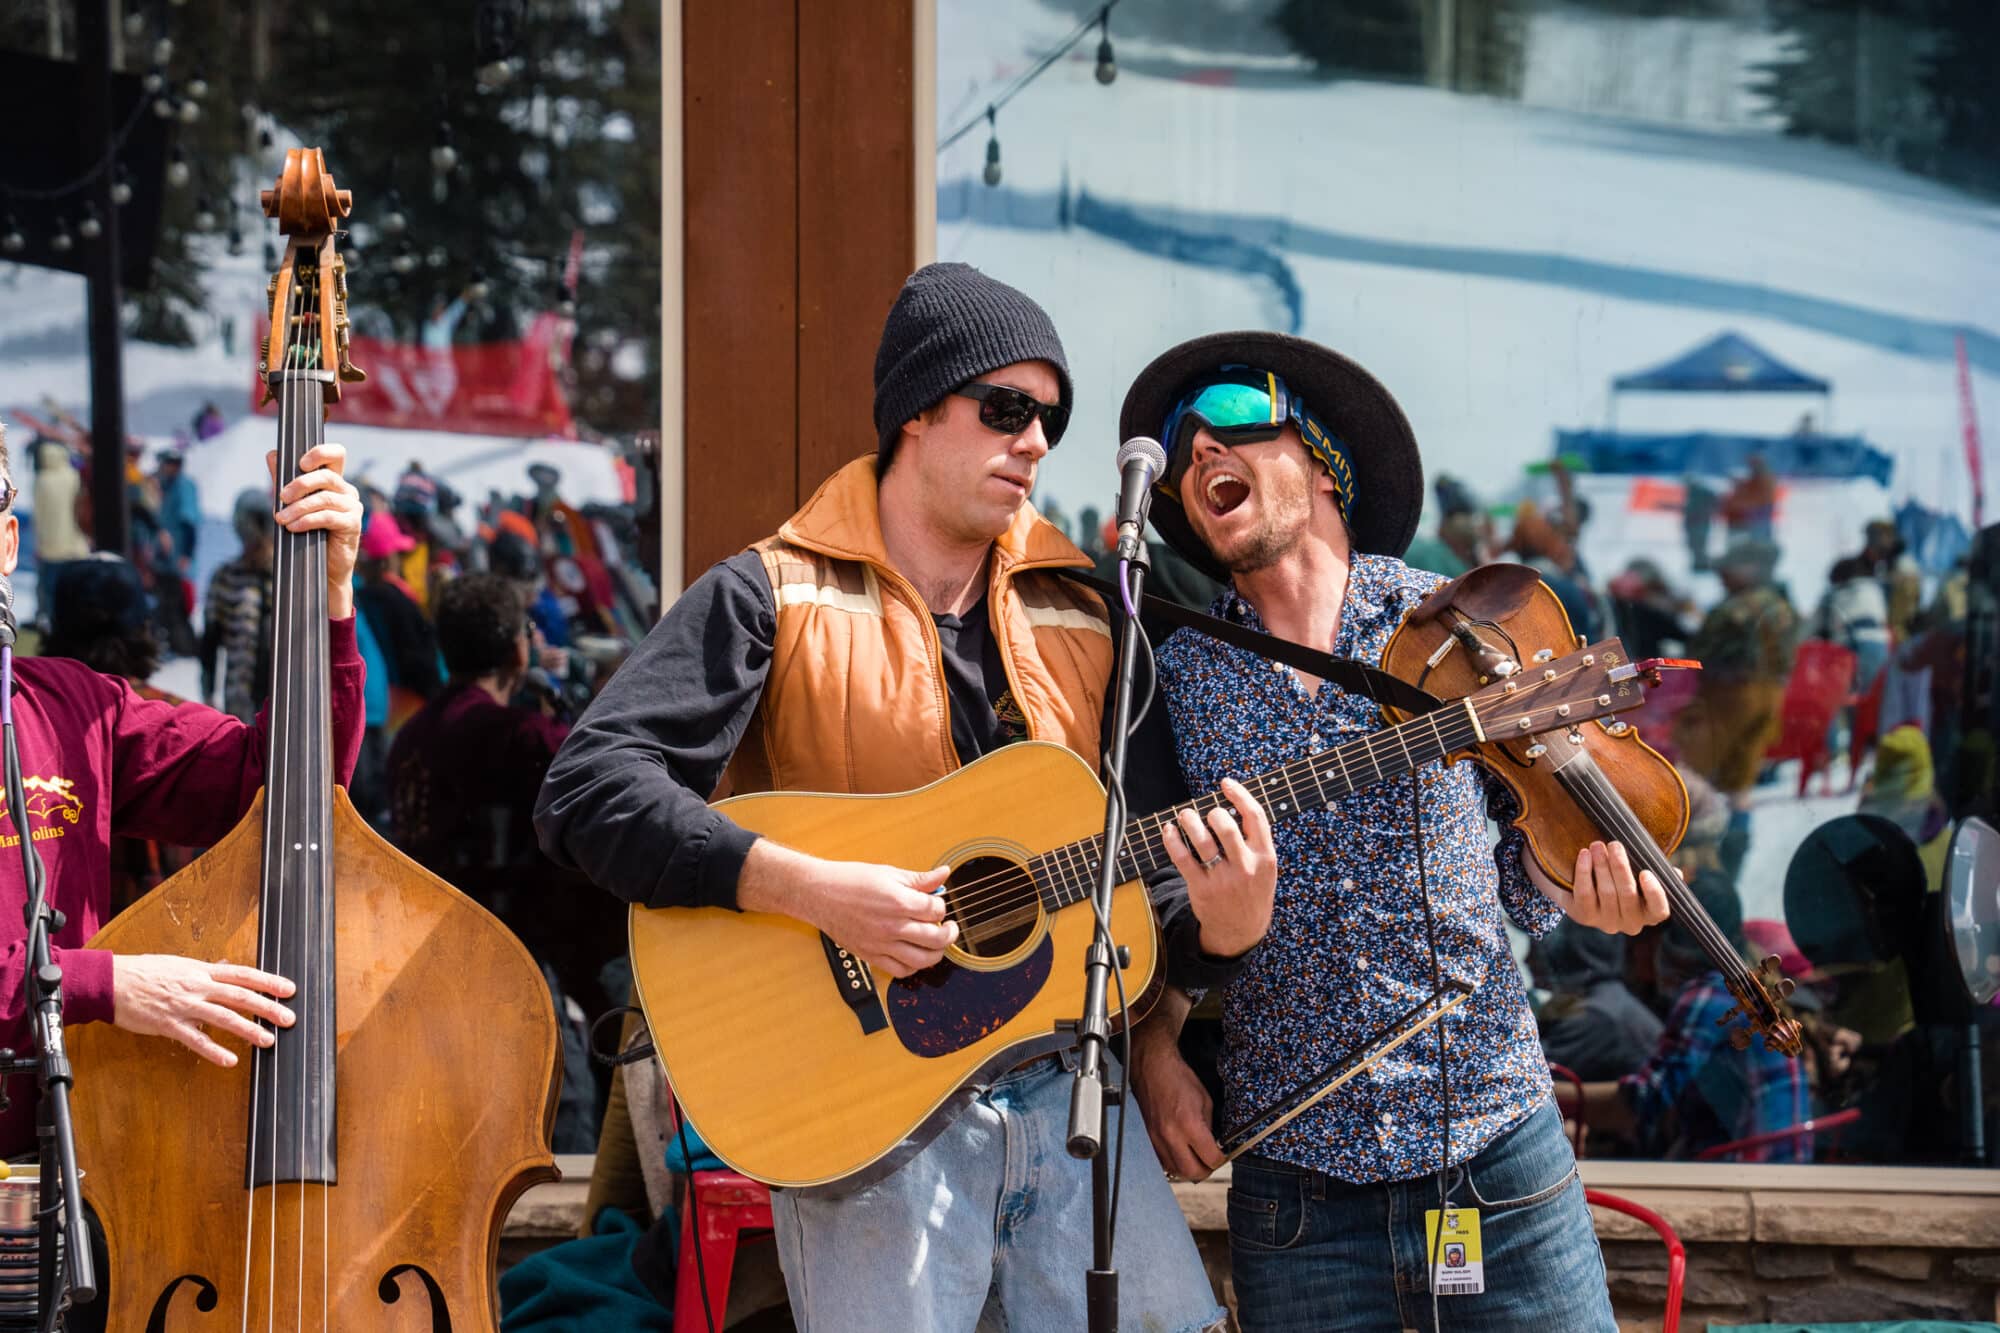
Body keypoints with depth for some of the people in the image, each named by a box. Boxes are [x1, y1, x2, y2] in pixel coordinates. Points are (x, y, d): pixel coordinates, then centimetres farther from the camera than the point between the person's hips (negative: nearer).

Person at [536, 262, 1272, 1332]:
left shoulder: (1078, 622, 14)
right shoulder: (772, 597, -2)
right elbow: (587, 790, -14)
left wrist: (1214, 928, -8)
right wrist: (814, 888, -23)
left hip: (1063, 1079, 5)